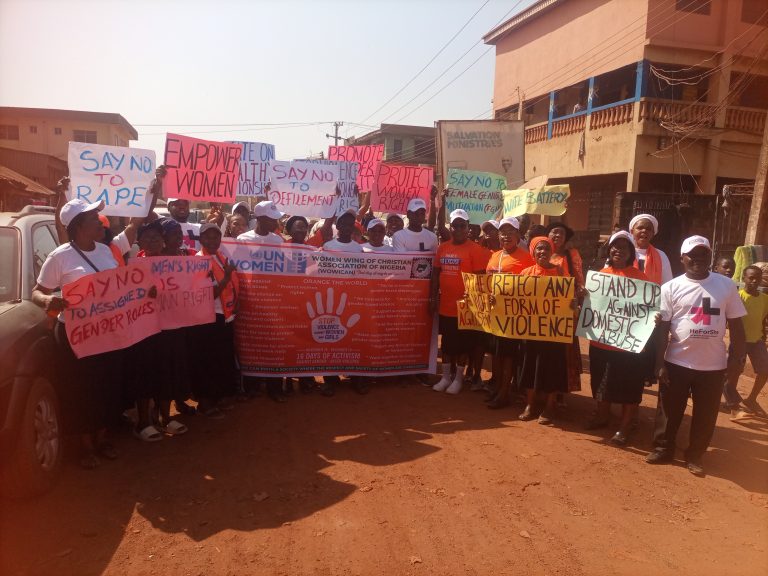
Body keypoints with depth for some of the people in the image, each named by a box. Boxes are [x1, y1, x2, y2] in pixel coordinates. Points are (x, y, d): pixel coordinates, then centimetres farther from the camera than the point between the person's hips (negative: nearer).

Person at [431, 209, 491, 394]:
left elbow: (479, 278, -11)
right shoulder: (443, 247, 7)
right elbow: (436, 273, 11)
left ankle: (458, 378, 20)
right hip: (445, 305, 5)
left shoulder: (475, 249, -9)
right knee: (446, 341, 14)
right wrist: (433, 297, 6)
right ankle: (446, 376, 26)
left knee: (463, 343, 7)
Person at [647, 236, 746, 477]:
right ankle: (663, 449, 28)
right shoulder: (671, 288, -4)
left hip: (713, 365, 1)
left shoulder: (726, 285, 1)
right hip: (677, 362, -1)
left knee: (706, 414, 12)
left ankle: (695, 455, 29)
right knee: (669, 410, 11)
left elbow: (736, 325, 5)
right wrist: (660, 364, -6)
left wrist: (736, 359, 2)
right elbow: (662, 328, -3)